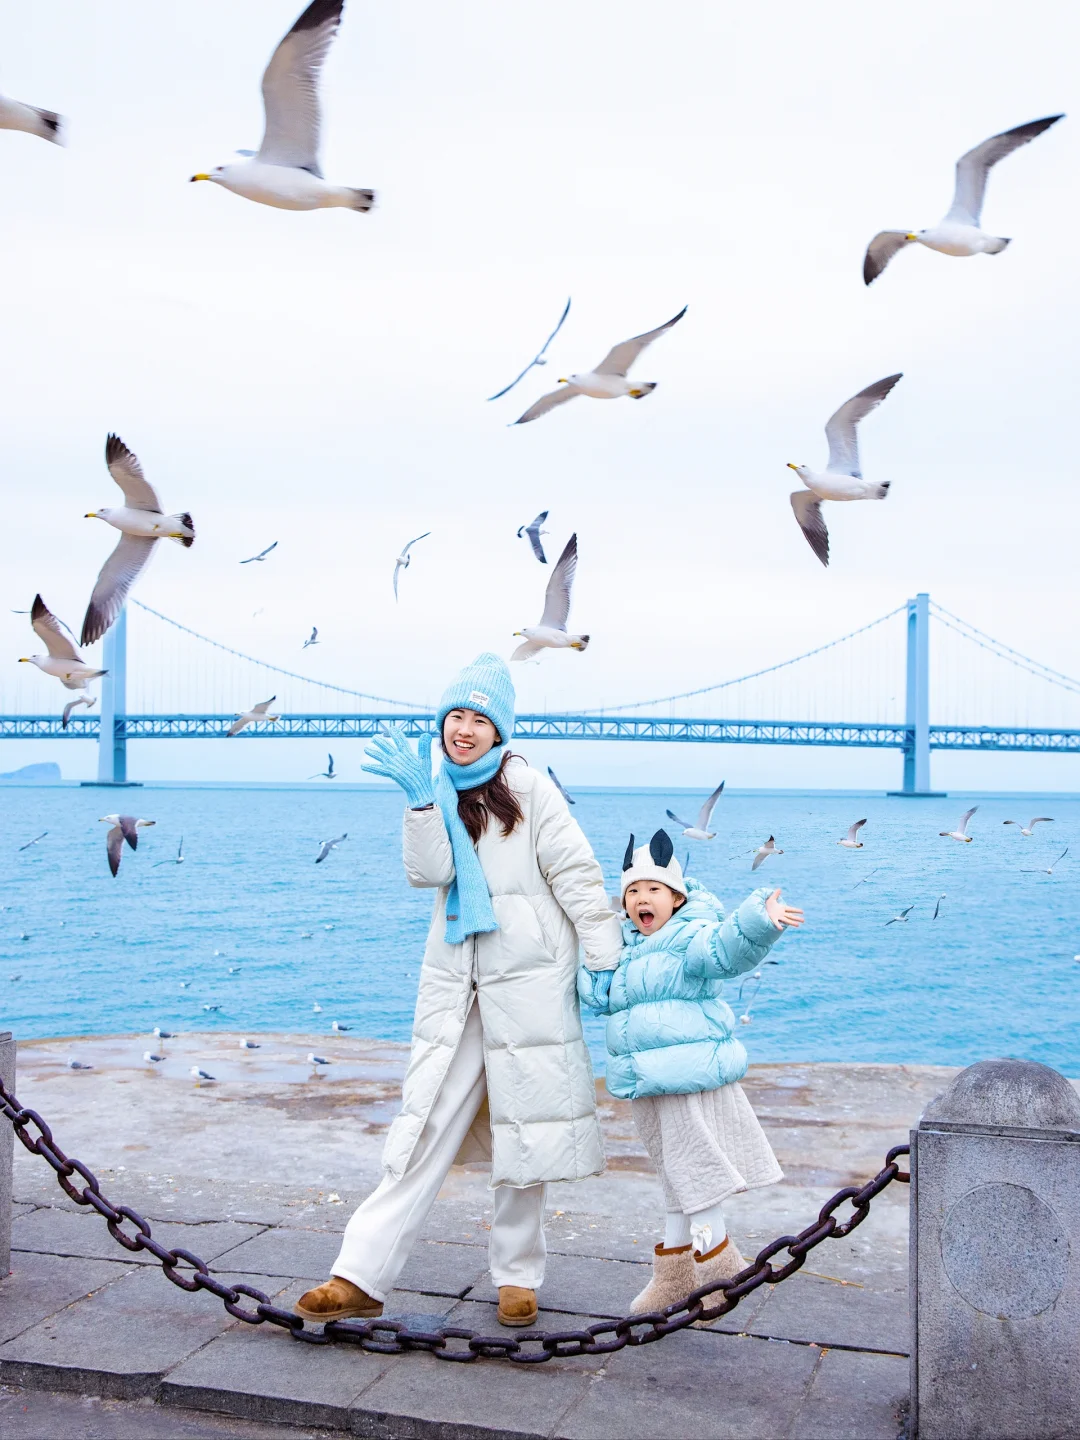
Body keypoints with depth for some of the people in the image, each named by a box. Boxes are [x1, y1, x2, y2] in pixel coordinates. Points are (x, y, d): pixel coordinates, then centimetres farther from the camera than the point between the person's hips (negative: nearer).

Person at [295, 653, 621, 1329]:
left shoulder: (527, 786, -3)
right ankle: (363, 1277, 2)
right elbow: (430, 872, -4)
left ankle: (518, 1277, 20)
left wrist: (608, 962, -10)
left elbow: (577, 875, -6)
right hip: (455, 981, 4)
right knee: (425, 1127, 1)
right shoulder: (442, 793, 12)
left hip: (527, 979, -4)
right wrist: (422, 799, -15)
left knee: (525, 1129, 6)